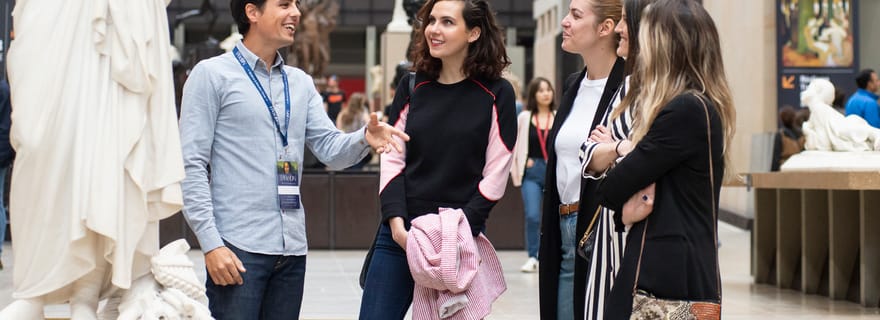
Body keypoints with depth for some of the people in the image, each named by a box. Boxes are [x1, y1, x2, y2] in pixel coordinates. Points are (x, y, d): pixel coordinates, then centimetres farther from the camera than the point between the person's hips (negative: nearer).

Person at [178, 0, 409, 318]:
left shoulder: (300, 82, 16)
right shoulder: (212, 74, -2)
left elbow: (330, 148, 9)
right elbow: (191, 166, -6)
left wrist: (365, 138, -14)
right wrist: (211, 243, -15)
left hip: (292, 248, 6)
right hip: (238, 247, -5)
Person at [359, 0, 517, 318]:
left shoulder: (496, 94, -1)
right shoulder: (412, 87, 8)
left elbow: (495, 174, -3)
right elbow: (392, 160, 7)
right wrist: (396, 220, -7)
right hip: (400, 233, 3)